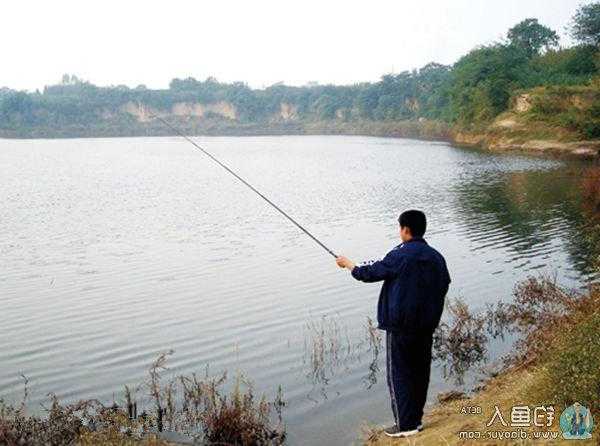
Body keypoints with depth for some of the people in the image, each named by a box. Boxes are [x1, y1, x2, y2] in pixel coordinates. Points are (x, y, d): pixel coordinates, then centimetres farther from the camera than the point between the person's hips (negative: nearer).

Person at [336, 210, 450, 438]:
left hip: (400, 326, -7)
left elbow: (369, 273, -7)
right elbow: (443, 287, 12)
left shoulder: (400, 256, -15)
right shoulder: (436, 257, 4)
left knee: (399, 374, 3)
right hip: (427, 326, 7)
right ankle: (416, 419, 25)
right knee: (420, 371, 15)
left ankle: (406, 424, 6)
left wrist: (348, 264, 11)